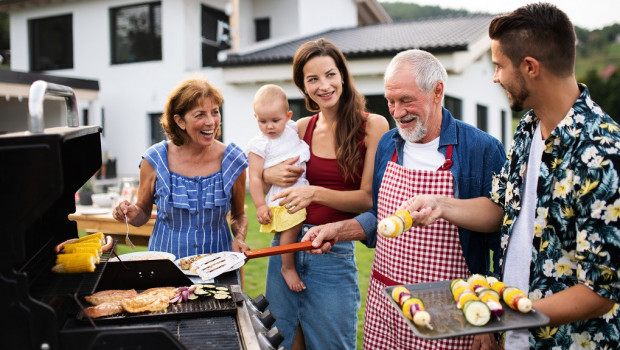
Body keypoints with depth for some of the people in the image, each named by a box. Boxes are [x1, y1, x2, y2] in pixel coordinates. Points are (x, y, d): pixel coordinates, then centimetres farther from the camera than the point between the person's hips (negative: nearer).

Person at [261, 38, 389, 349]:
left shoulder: (372, 126, -6)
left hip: (334, 253, -4)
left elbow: (370, 198, -10)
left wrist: (316, 193, -23)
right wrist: (269, 174, -7)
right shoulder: (301, 129, 5)